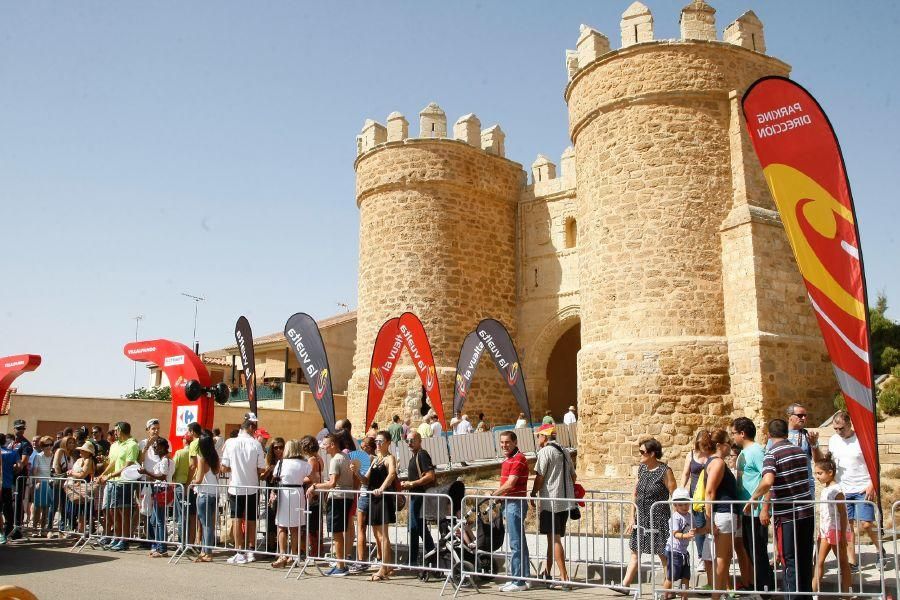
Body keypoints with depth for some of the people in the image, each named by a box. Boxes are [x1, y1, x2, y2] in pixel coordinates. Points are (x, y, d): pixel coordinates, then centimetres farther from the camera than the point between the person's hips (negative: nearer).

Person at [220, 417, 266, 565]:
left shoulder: (230, 443, -6)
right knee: (251, 520, 13)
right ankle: (250, 551, 17)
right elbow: (261, 469, -6)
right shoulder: (256, 444, -6)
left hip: (236, 487, -1)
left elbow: (224, 468, -4)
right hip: (252, 488, 1)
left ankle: (239, 553, 3)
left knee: (237, 520, 4)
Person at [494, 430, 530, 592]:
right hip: (509, 503, 10)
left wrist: (493, 494, -11)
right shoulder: (507, 460, 17)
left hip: (515, 503, -10)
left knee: (516, 544, -6)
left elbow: (509, 485, -21)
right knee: (519, 543, 14)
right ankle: (524, 577, 21)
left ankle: (518, 581, -2)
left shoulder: (518, 459, -14)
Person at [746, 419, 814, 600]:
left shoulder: (772, 453, -13)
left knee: (790, 560, 2)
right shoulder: (800, 450, 8)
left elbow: (767, 481, -27)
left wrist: (753, 498, -15)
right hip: (806, 512, 6)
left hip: (787, 515, -6)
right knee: (805, 559, 16)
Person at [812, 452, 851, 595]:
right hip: (825, 531, 8)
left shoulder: (837, 491, -17)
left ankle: (846, 593, 12)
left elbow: (843, 514, -18)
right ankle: (814, 591, 11)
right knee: (818, 561, 7)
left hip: (837, 531, -8)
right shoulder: (825, 489, 8)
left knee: (842, 563, 4)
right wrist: (820, 530, 18)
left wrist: (843, 536, -19)